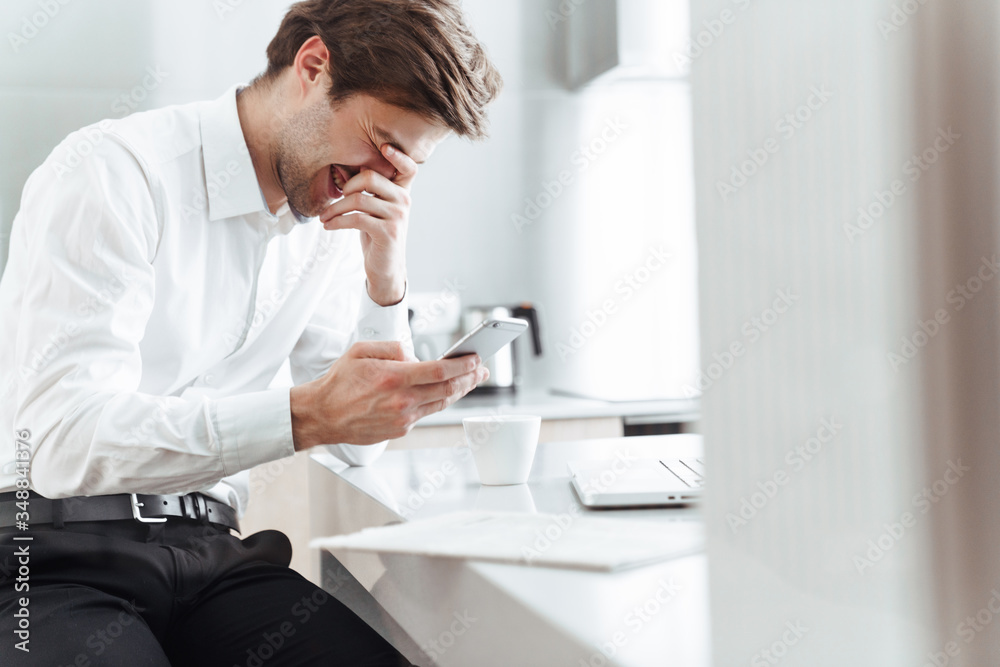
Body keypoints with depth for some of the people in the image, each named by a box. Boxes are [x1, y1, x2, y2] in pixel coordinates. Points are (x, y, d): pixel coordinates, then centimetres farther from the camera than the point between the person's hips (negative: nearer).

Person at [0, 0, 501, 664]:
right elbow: (63, 442, -24)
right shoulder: (112, 172, -13)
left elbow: (358, 441, 10)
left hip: (206, 553, 5)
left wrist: (386, 280, -5)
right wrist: (305, 415, -35)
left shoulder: (332, 220, 8)